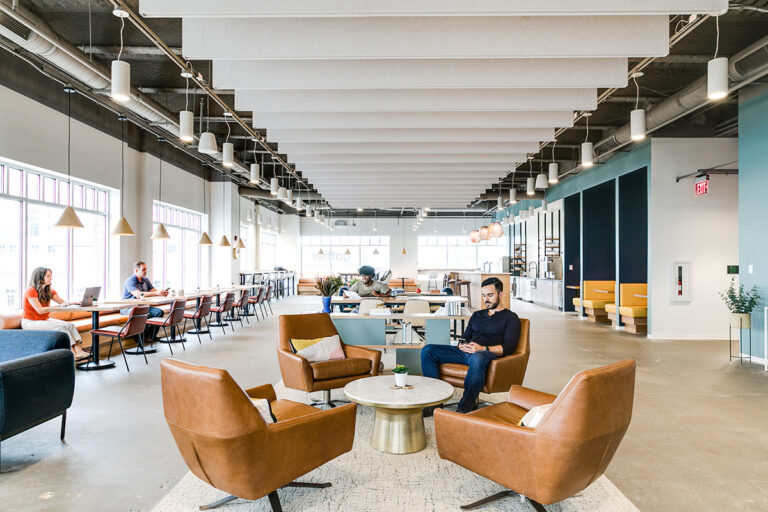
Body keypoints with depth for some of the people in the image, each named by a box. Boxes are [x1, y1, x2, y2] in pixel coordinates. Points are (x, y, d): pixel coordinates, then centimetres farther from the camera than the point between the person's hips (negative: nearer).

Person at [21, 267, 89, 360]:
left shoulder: (49, 291, 11)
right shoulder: (31, 291, -13)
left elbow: (63, 302, 4)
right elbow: (40, 310, -21)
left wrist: (76, 302, -16)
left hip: (45, 320, 7)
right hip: (30, 322, -7)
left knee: (70, 325, -18)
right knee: (60, 327, -28)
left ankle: (79, 350, -33)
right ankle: (74, 353, -31)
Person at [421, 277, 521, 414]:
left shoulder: (510, 318, 10)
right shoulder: (477, 315, 29)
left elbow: (509, 347, -3)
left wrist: (483, 348, -19)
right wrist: (462, 345, -3)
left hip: (489, 354, -6)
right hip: (466, 352, 6)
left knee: (477, 358, -44)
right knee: (428, 350, -13)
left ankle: (466, 407, -36)